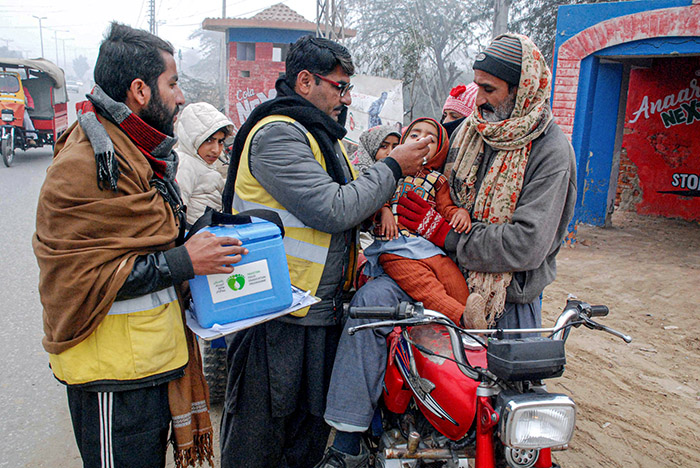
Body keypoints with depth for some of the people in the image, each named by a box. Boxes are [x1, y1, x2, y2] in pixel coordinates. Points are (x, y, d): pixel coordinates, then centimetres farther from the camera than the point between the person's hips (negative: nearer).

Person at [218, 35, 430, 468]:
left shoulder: (323, 135, 17)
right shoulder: (277, 134, -15)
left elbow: (338, 200, 21)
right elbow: (332, 210, -23)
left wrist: (375, 208, -1)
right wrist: (392, 167, -11)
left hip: (322, 313, 9)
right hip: (276, 316, -9)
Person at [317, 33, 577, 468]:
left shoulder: (550, 150, -13)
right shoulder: (474, 128, 6)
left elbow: (526, 245, -23)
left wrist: (445, 234, -18)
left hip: (509, 294, -4)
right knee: (371, 299, -21)